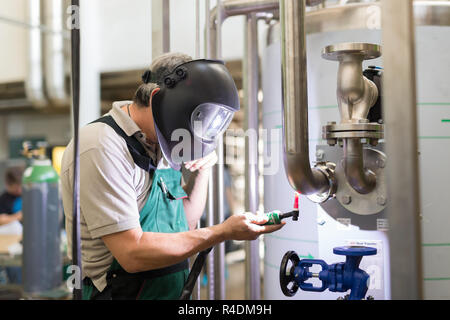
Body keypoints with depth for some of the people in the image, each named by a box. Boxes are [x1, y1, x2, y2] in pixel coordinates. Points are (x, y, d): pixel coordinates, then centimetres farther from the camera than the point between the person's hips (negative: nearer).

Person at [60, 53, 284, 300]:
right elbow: (133, 254, -20)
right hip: (121, 292, -7)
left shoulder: (157, 148, 10)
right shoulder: (103, 149, -15)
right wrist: (222, 232, -17)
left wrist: (202, 172, 3)